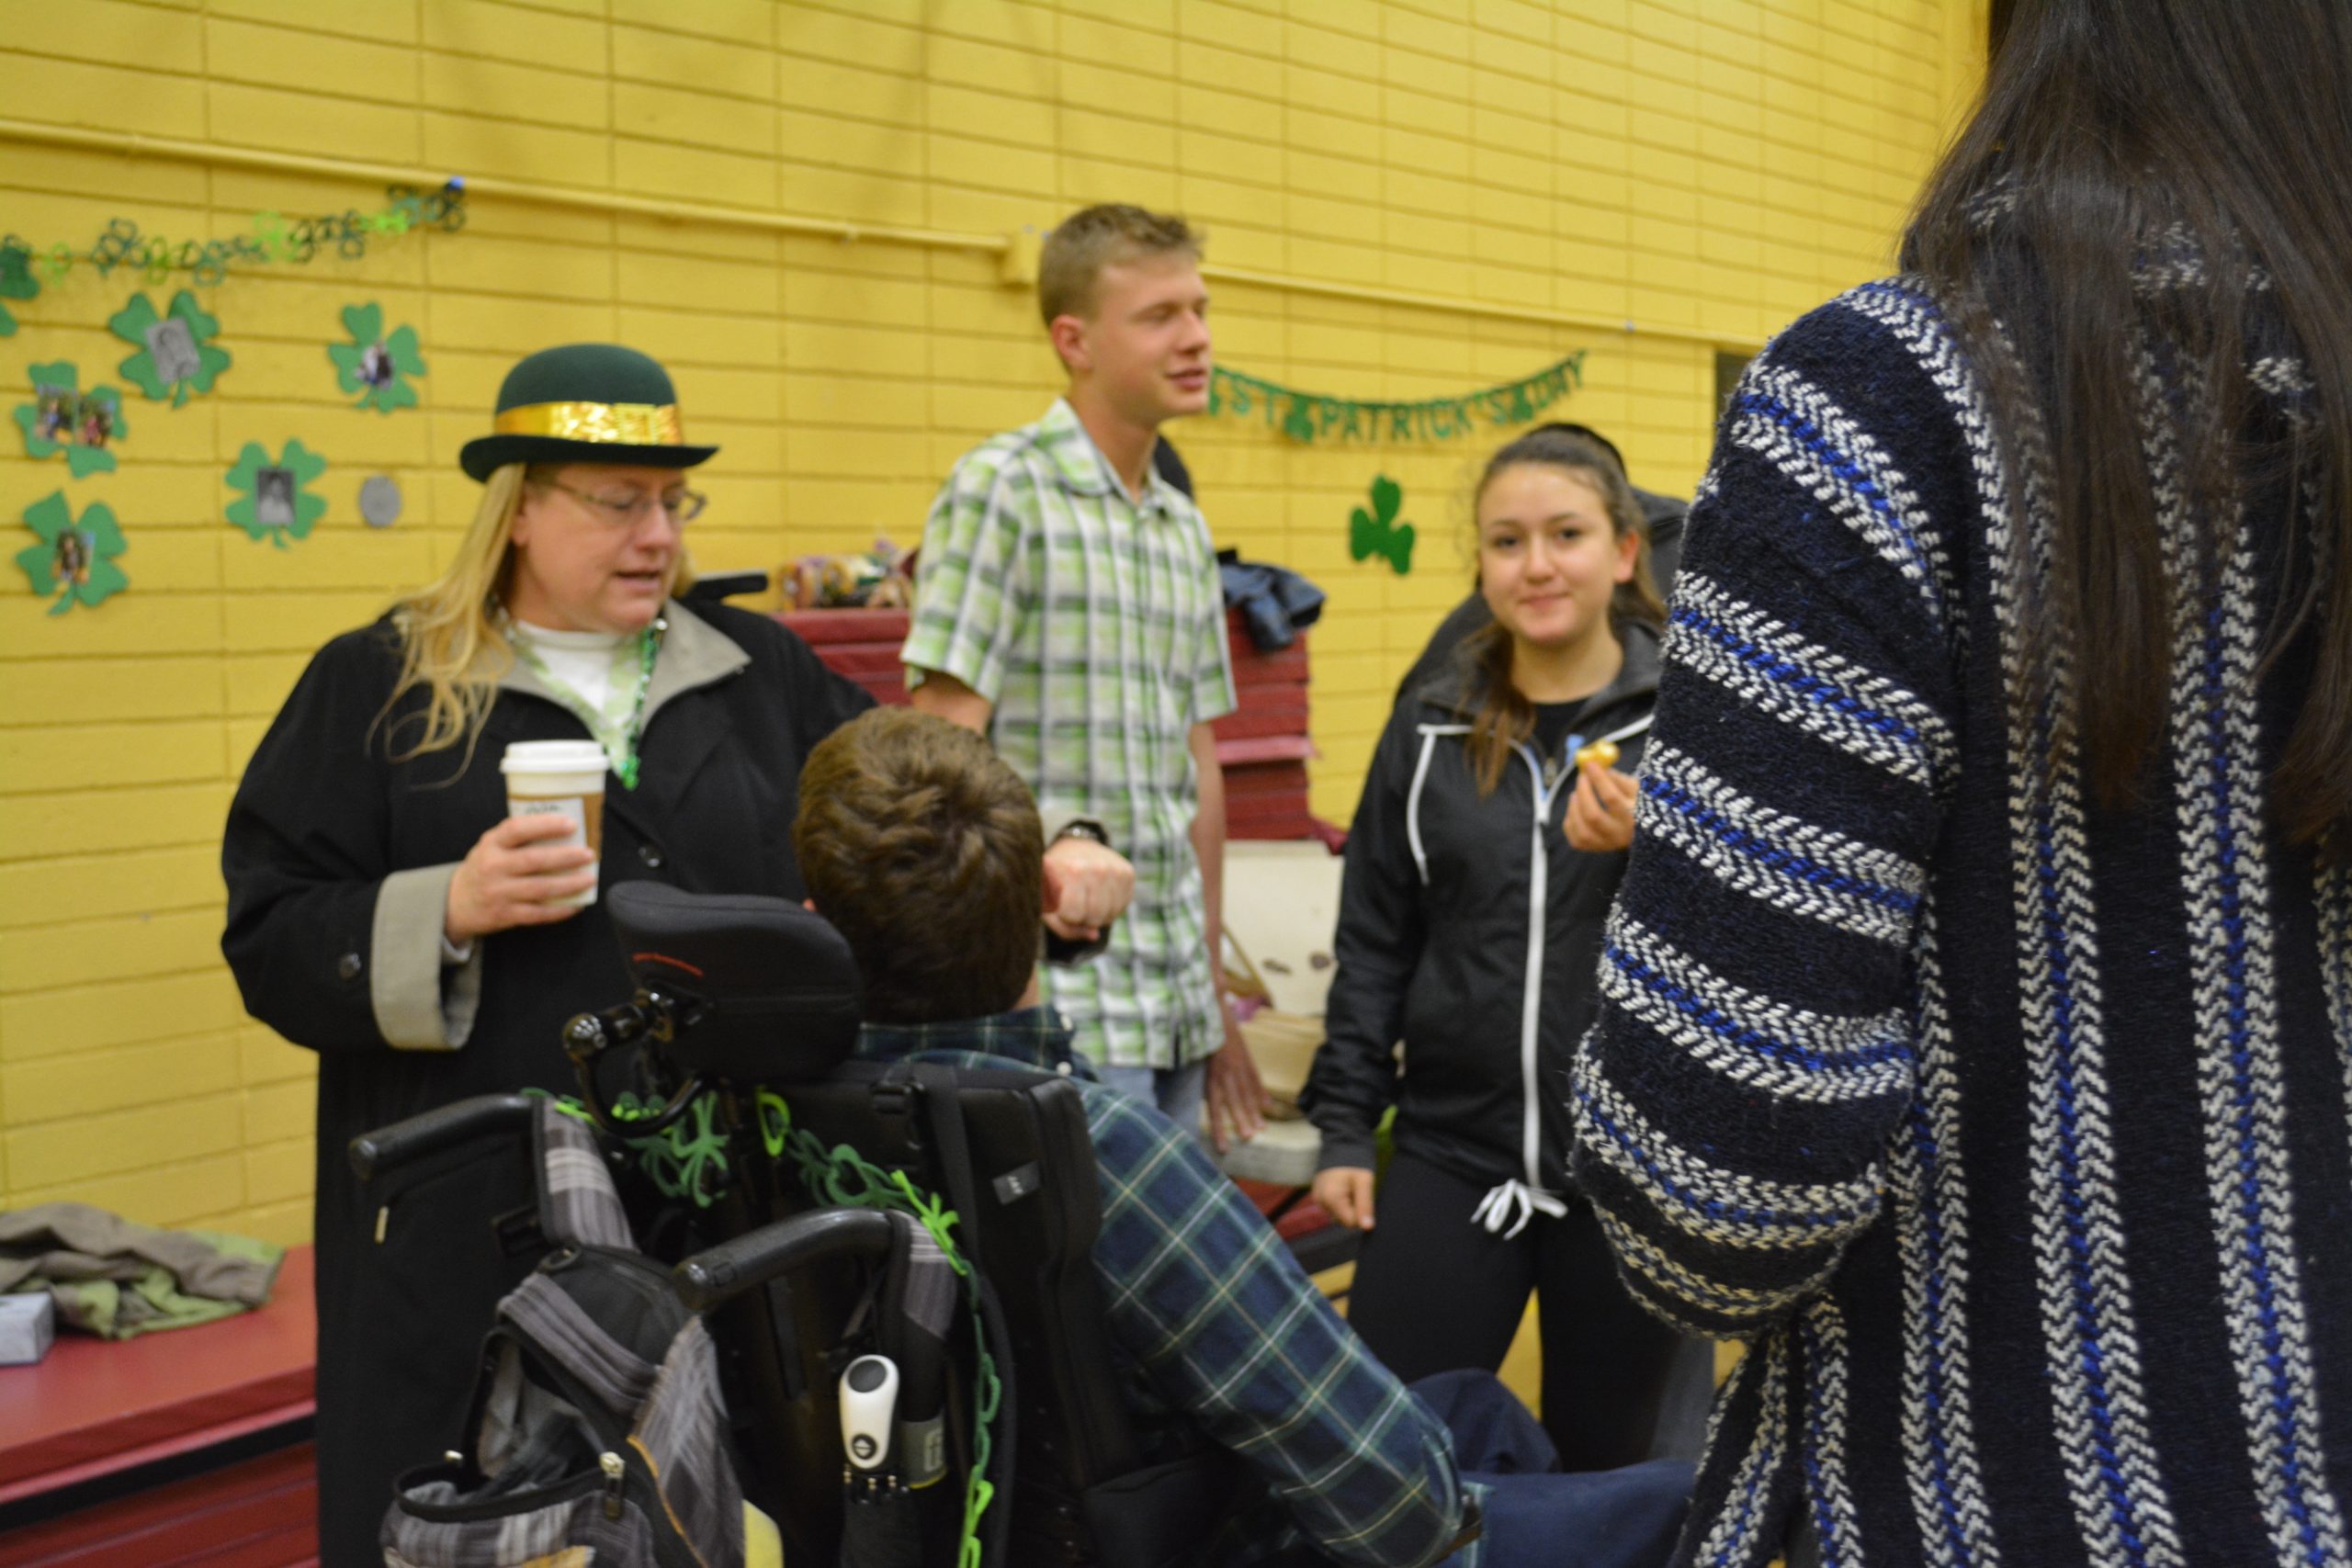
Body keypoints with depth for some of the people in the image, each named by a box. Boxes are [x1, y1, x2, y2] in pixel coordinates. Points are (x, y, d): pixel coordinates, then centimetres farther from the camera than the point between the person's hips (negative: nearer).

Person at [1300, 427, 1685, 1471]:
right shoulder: (1431, 730, 6)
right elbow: (1372, 946, 10)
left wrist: (1655, 846, -24)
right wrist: (1342, 1128, 7)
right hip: (1454, 1153, 2)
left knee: (1601, 1464, 13)